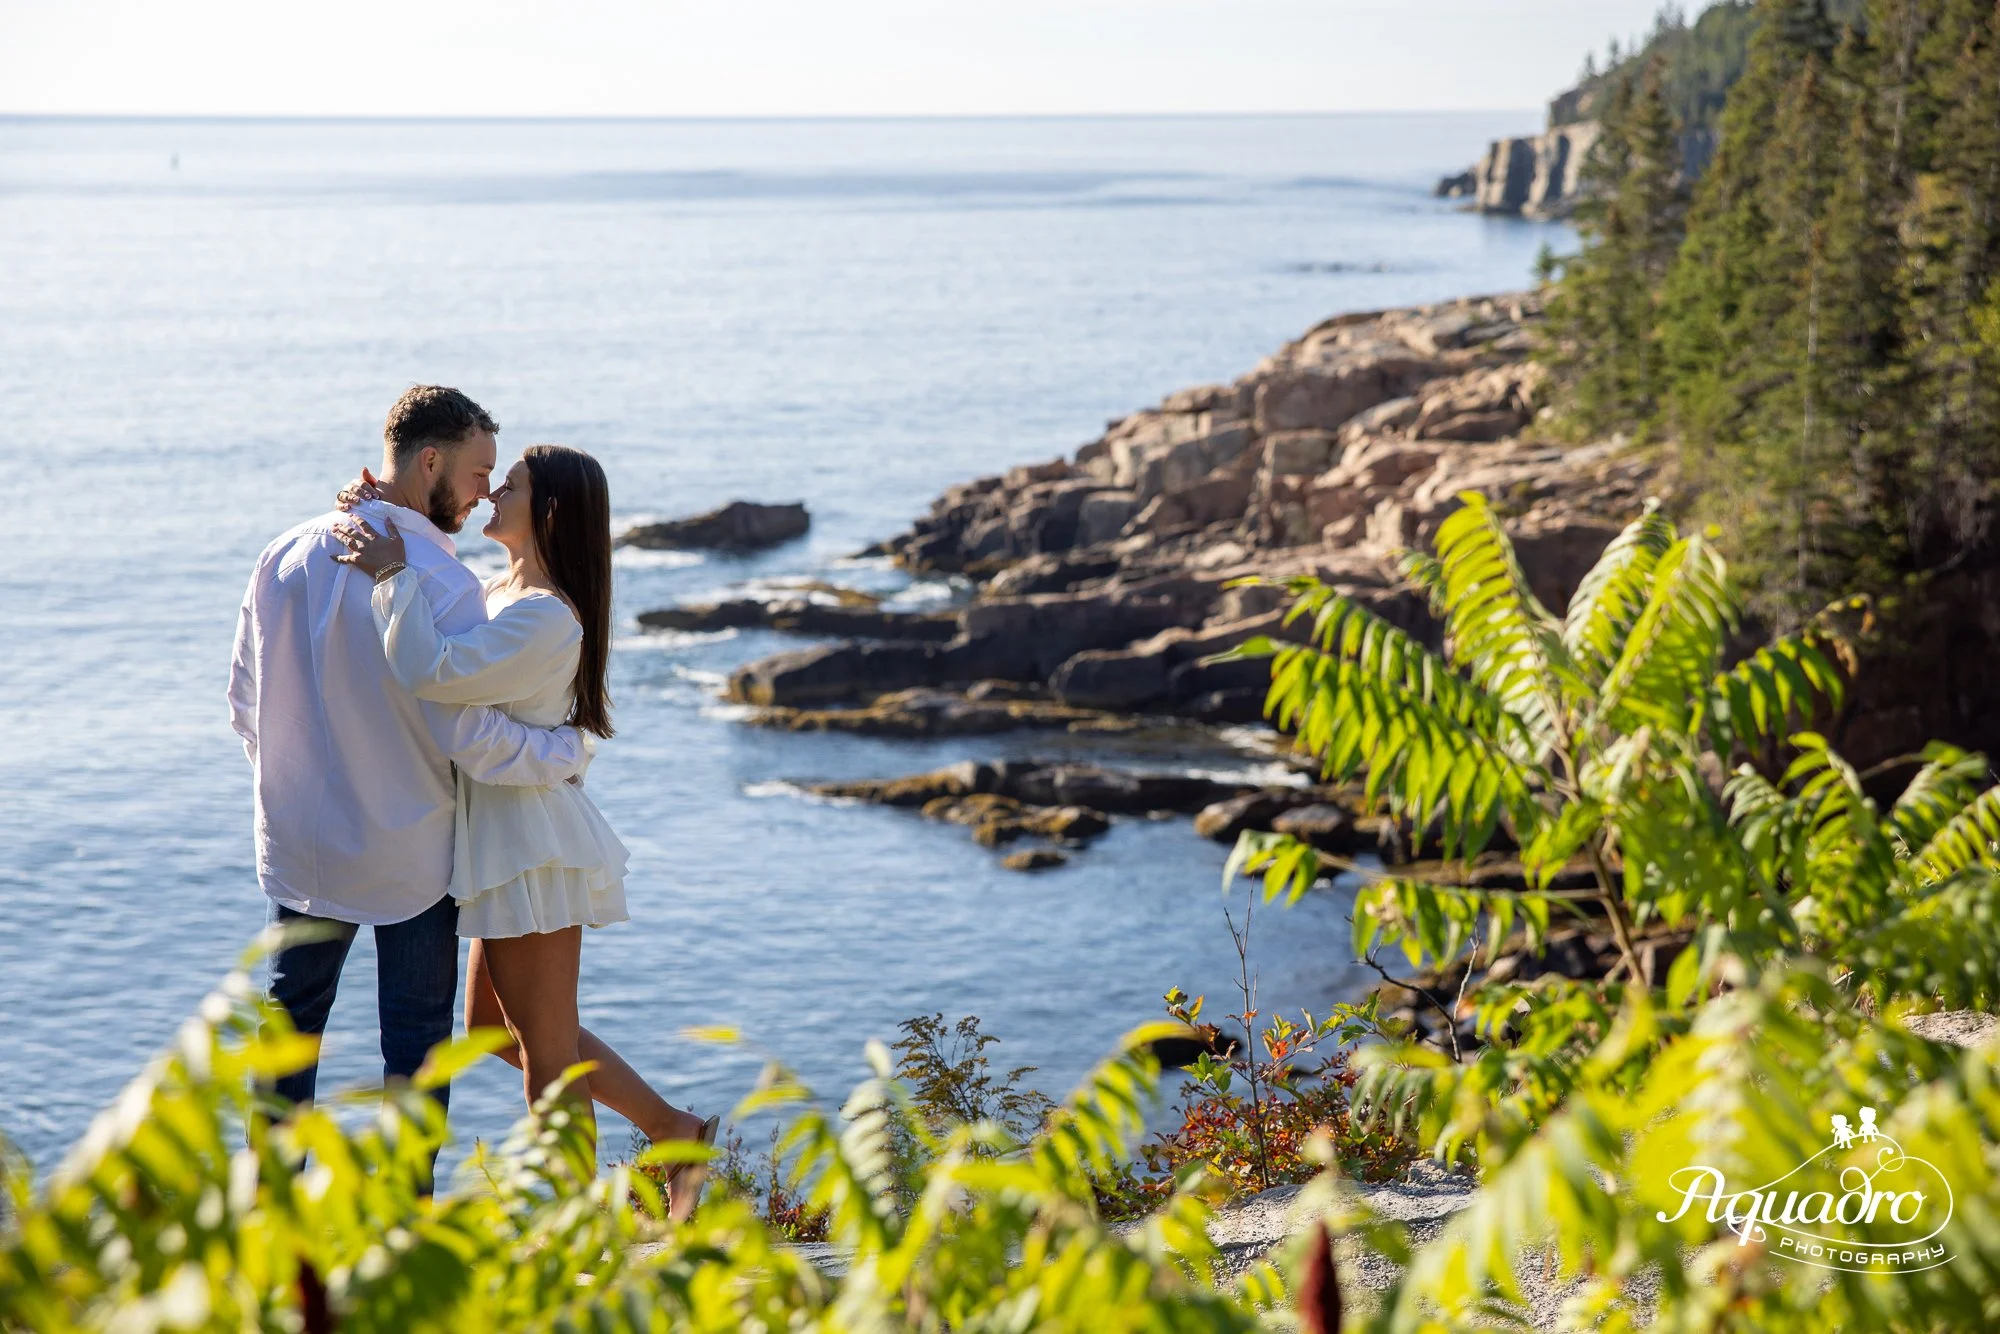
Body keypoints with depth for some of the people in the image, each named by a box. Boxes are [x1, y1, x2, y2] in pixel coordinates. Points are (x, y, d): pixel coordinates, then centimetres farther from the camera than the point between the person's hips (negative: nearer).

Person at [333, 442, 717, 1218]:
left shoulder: (546, 619, -21)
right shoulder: (501, 590, 10)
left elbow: (430, 672, -31)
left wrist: (395, 573, -22)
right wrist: (383, 519, 9)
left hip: (532, 847, -11)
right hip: (507, 841, 11)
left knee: (546, 1051, 1)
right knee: (492, 1028, 20)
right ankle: (673, 1129, 24)